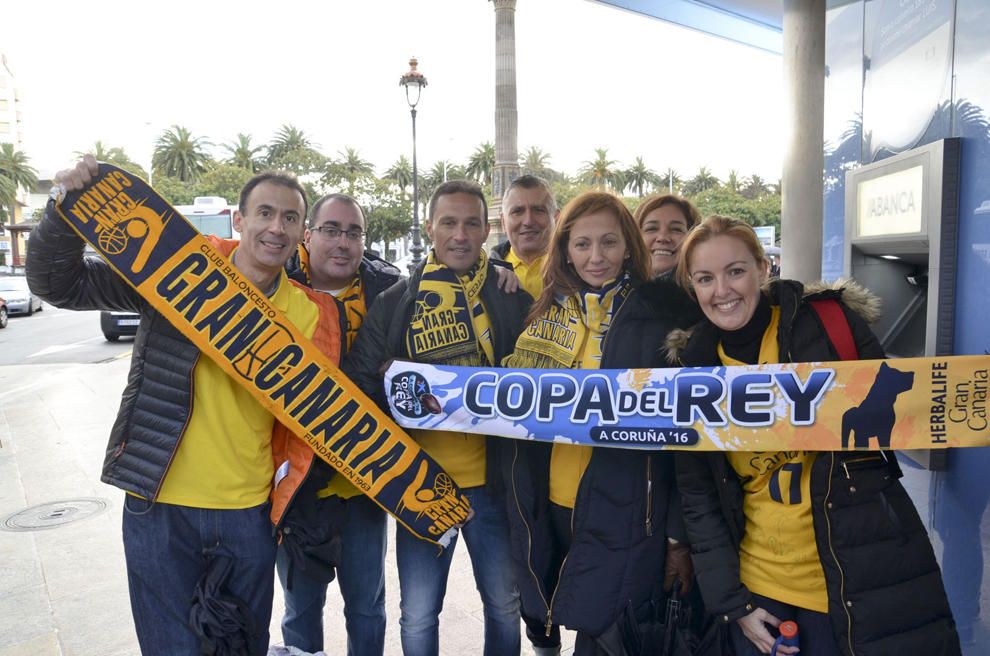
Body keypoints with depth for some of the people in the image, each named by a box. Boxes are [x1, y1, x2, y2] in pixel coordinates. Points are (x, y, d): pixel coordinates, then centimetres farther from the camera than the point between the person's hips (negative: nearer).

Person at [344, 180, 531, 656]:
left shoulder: (515, 297, 0)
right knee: (418, 616, 12)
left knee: (504, 602, 18)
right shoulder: (396, 302, -1)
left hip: (492, 478, 1)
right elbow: (360, 383, -1)